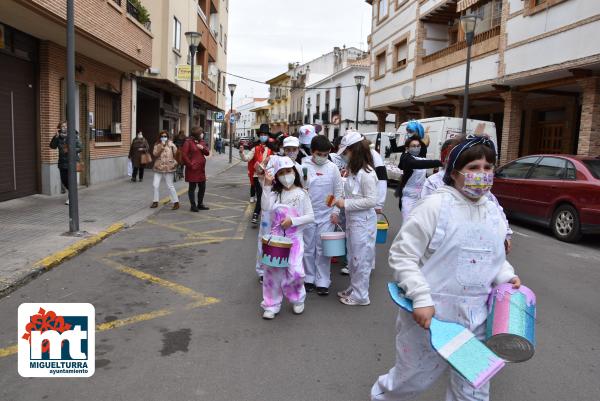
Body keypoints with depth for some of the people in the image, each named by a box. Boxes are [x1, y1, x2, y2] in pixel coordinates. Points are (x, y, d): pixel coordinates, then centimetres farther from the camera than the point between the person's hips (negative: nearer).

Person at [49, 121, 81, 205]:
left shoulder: (74, 136, -6)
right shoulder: (59, 137, 5)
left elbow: (79, 148, -7)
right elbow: (52, 146, -6)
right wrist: (56, 136, -14)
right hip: (62, 162, 5)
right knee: (63, 181, 9)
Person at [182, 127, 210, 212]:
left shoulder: (202, 142, 13)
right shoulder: (188, 142, -8)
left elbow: (207, 153, 12)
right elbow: (184, 155, -14)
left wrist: (203, 148, -7)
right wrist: (190, 164, -15)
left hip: (201, 169, 7)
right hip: (193, 169, -7)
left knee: (202, 187, 12)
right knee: (192, 187, 2)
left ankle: (200, 204, 25)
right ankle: (193, 206, 9)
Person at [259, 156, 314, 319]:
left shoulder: (301, 193, -1)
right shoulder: (275, 192, 3)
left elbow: (310, 217, -3)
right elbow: (266, 207, -15)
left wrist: (292, 220, -16)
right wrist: (267, 186, -18)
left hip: (294, 238, -2)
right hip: (276, 237, 2)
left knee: (295, 271, -11)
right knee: (272, 270, 1)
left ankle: (298, 299, 19)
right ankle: (272, 305, 17)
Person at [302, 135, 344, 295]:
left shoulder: (332, 168, 0)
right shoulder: (304, 166, -4)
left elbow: (339, 191, 4)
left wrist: (336, 212, -1)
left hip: (327, 215, 0)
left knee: (323, 249, 5)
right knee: (308, 248, 9)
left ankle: (322, 281, 14)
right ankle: (309, 278, 23)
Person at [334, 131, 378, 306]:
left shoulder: (367, 173, -19)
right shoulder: (353, 170, 7)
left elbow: (371, 200, -21)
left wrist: (346, 204, -19)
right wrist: (341, 203, 5)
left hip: (363, 221, -9)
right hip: (352, 219, 9)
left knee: (360, 258, 3)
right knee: (352, 257, 19)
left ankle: (360, 295, 17)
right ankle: (353, 288, 35)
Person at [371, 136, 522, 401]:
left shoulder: (494, 212, 7)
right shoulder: (436, 205, -14)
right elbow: (402, 255, -15)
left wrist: (506, 276, 0)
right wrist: (421, 298, -22)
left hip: (475, 319, 6)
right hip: (429, 315, -5)